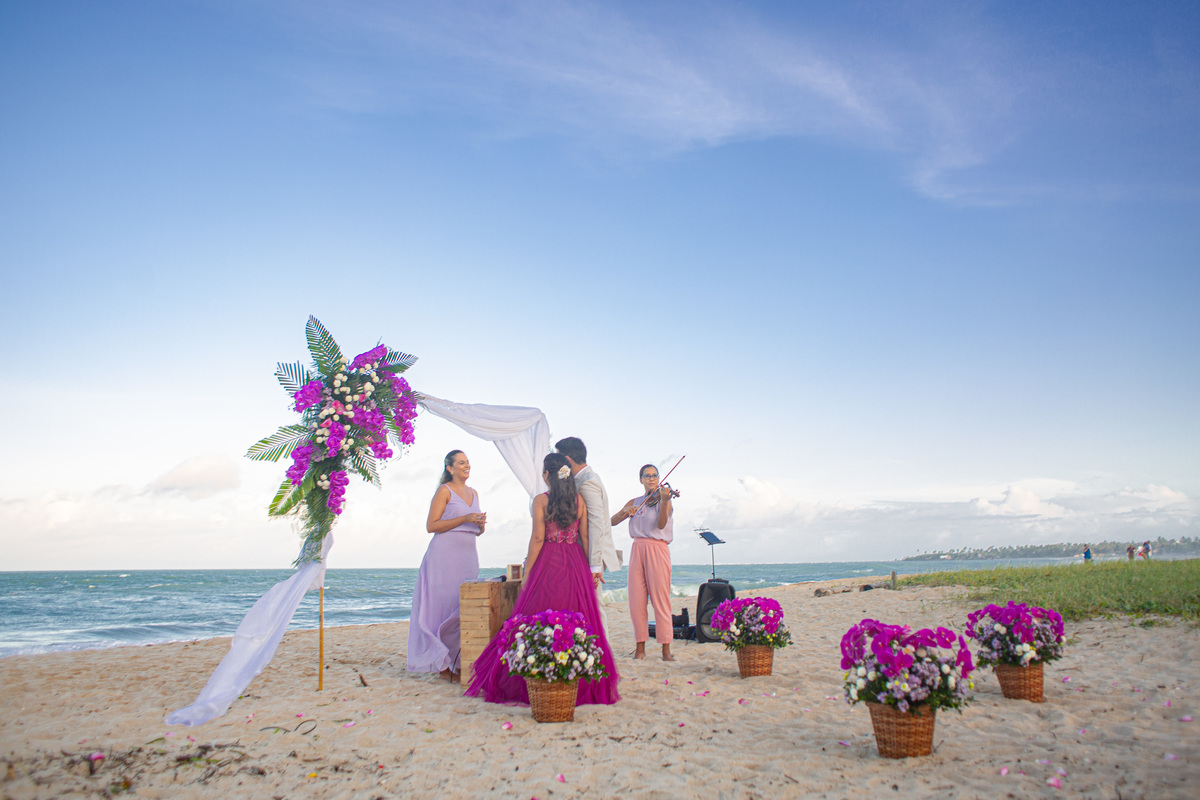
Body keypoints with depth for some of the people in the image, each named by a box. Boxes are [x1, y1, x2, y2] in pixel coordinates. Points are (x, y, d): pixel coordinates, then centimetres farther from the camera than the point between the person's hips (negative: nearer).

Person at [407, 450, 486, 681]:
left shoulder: (473, 493, 18)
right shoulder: (444, 491, -2)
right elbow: (431, 525, -10)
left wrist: (481, 524, 0)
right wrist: (465, 518, -14)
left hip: (468, 557, 7)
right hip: (445, 555, -7)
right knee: (445, 605, -7)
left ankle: (459, 662, 7)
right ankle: (444, 664, -1)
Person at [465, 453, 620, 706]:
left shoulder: (541, 500, -6)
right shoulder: (579, 500, 6)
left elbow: (538, 538, -10)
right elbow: (584, 537, 6)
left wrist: (528, 569, -4)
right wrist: (588, 568, 12)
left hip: (548, 562, -4)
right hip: (576, 565, 4)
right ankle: (582, 682, 10)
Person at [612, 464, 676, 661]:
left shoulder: (663, 499, 5)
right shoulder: (634, 502, 17)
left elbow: (661, 524, -12)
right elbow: (613, 521, 10)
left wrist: (664, 500, -26)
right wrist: (625, 512, -10)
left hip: (657, 550, -4)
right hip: (637, 549, 4)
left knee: (660, 598, -8)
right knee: (636, 599, -1)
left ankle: (666, 649, -5)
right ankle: (640, 647, 7)